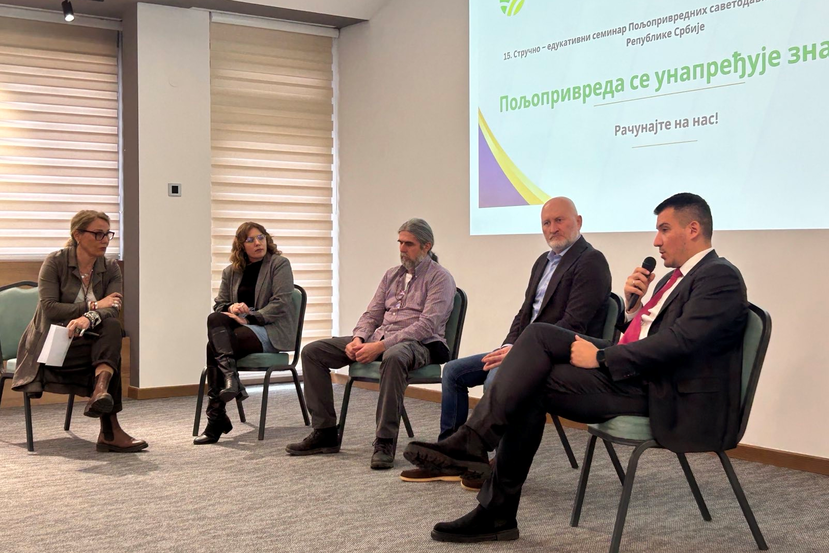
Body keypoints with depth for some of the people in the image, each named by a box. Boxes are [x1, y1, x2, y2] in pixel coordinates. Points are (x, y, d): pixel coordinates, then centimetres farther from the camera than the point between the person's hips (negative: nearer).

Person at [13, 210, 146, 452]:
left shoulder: (110, 268, 3)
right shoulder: (55, 262, -6)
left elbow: (113, 308, -14)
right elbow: (49, 308, -18)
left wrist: (87, 319, -37)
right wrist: (94, 305, -22)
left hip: (87, 341, 4)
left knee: (112, 326, -30)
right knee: (110, 352, -30)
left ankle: (101, 393, -45)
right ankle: (110, 430, -35)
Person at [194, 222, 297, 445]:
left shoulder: (279, 264, 2)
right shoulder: (231, 272, 19)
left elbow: (280, 303, -9)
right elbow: (218, 304, 17)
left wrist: (250, 318, -17)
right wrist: (231, 307, -7)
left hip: (271, 331, -5)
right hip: (242, 325, 5)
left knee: (214, 346, -27)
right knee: (215, 318, -30)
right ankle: (230, 376, -39)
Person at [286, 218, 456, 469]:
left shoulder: (440, 277, -4)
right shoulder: (392, 275, 18)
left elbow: (426, 326, -16)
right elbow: (371, 314, 17)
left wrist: (381, 346, -23)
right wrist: (358, 339, -7)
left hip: (419, 344, -7)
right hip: (379, 337, 7)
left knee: (394, 357, -45)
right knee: (312, 352, -5)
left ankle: (385, 442, -36)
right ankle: (325, 432, -3)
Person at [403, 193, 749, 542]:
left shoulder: (720, 277, -8)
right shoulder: (676, 277, 24)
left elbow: (677, 342, -21)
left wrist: (601, 358, -17)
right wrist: (634, 304, 3)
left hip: (668, 395, -9)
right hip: (638, 374, 9)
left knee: (534, 382, -21)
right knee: (530, 387, -9)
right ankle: (496, 512, -9)